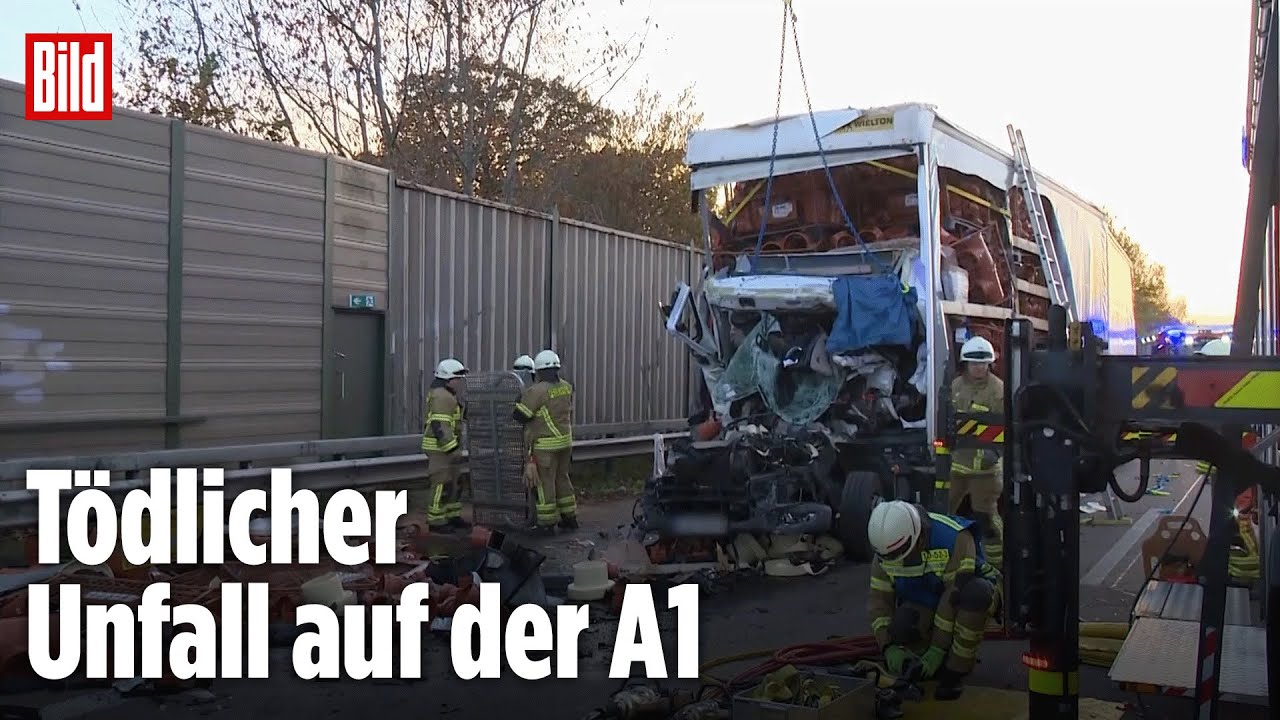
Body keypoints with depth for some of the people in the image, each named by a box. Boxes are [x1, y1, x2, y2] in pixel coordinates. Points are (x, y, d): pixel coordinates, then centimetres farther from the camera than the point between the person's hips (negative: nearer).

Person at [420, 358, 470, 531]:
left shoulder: (446, 395, 14)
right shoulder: (442, 396, -19)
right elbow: (439, 426, -24)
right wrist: (453, 449, -25)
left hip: (446, 446, 10)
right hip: (440, 447, -10)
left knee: (453, 483, 13)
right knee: (442, 485, -5)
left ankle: (453, 517, 19)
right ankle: (435, 521, 1)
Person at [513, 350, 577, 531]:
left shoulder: (537, 391, -17)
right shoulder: (566, 387, 6)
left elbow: (519, 415, -15)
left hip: (546, 445, -7)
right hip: (565, 440, 7)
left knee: (545, 482, 1)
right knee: (562, 478, 18)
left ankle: (547, 522, 6)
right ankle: (569, 517, 23)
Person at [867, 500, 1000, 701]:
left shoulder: (956, 538, -32)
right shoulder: (885, 551, -15)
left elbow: (955, 596, -32)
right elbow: (879, 600, -13)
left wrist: (937, 650, -30)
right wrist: (889, 647, -27)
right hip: (925, 604, 3)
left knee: (976, 592, -39)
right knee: (901, 626, -30)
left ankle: (956, 669, -22)